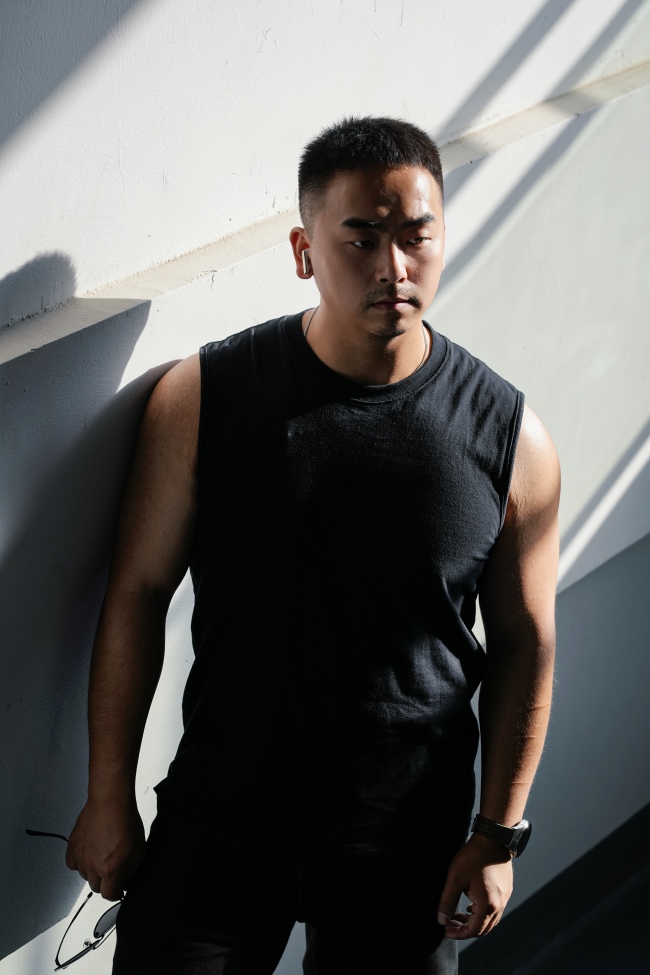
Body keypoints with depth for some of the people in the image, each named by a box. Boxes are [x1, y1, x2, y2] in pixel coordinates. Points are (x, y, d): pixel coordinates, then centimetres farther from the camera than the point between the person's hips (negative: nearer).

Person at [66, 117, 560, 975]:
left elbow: (524, 644, 0)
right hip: (219, 816, 0)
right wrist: (108, 797, -1)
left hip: (408, 843, 0)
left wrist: (500, 832, 0)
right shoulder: (203, 398, -10)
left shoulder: (510, 437, -9)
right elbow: (139, 593, -3)